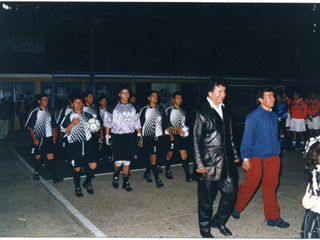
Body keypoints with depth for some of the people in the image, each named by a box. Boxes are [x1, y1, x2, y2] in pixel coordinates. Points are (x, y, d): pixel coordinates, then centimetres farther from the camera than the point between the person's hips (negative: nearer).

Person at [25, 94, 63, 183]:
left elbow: (53, 125, 15)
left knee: (51, 156, -4)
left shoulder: (50, 112, 7)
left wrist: (54, 136, 9)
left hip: (49, 138, 2)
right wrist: (34, 138, -9)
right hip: (38, 138, -2)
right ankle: (36, 173, 33)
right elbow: (30, 126, -4)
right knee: (37, 156, 11)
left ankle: (54, 175, -5)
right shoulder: (35, 112, -5)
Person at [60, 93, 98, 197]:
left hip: (87, 143, 3)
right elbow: (64, 131, -4)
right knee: (77, 167, 3)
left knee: (93, 165, -3)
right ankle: (77, 188, 23)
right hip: (75, 145, -3)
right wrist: (72, 124, -18)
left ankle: (87, 183, 23)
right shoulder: (69, 117, 1)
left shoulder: (88, 116, 13)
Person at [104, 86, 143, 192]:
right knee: (119, 160, -7)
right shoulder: (113, 108, 1)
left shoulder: (133, 108, 13)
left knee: (127, 160, 4)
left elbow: (137, 123, 17)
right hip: (117, 136, -3)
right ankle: (115, 177, 23)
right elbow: (107, 123, 2)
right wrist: (107, 136, -2)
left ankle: (126, 182, 15)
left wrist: (139, 136, 12)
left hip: (130, 136, 3)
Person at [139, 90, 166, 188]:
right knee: (153, 157, -7)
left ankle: (147, 173, 34)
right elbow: (140, 124, 1)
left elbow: (164, 122, 16)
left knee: (151, 157, 13)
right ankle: (157, 179, -3)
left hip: (159, 136, 4)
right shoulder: (144, 110, -2)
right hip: (148, 136, -4)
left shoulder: (160, 109, 10)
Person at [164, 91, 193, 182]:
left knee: (184, 155, -3)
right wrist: (177, 129, -17)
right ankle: (167, 171, 30)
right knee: (170, 154, 10)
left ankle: (188, 175, -5)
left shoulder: (183, 111, 14)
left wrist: (185, 129, 0)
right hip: (172, 135, -4)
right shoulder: (168, 110, -3)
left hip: (182, 135, 4)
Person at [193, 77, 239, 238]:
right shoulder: (202, 112, -10)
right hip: (209, 163, -6)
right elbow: (196, 139, -11)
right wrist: (199, 163, -13)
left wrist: (234, 155, 15)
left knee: (230, 193, 11)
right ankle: (205, 229, 28)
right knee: (206, 199, 7)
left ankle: (219, 221, 34)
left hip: (226, 162, 6)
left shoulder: (225, 111, 11)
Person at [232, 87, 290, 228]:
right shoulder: (253, 117, -12)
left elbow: (275, 136, 16)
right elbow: (247, 138, -11)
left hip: (273, 158, 6)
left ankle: (273, 218, 23)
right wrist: (246, 158, -11)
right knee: (250, 185, 6)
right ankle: (236, 207, 28)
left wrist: (277, 152, 16)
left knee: (271, 187, 12)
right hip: (257, 158, -5)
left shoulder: (274, 116, 7)